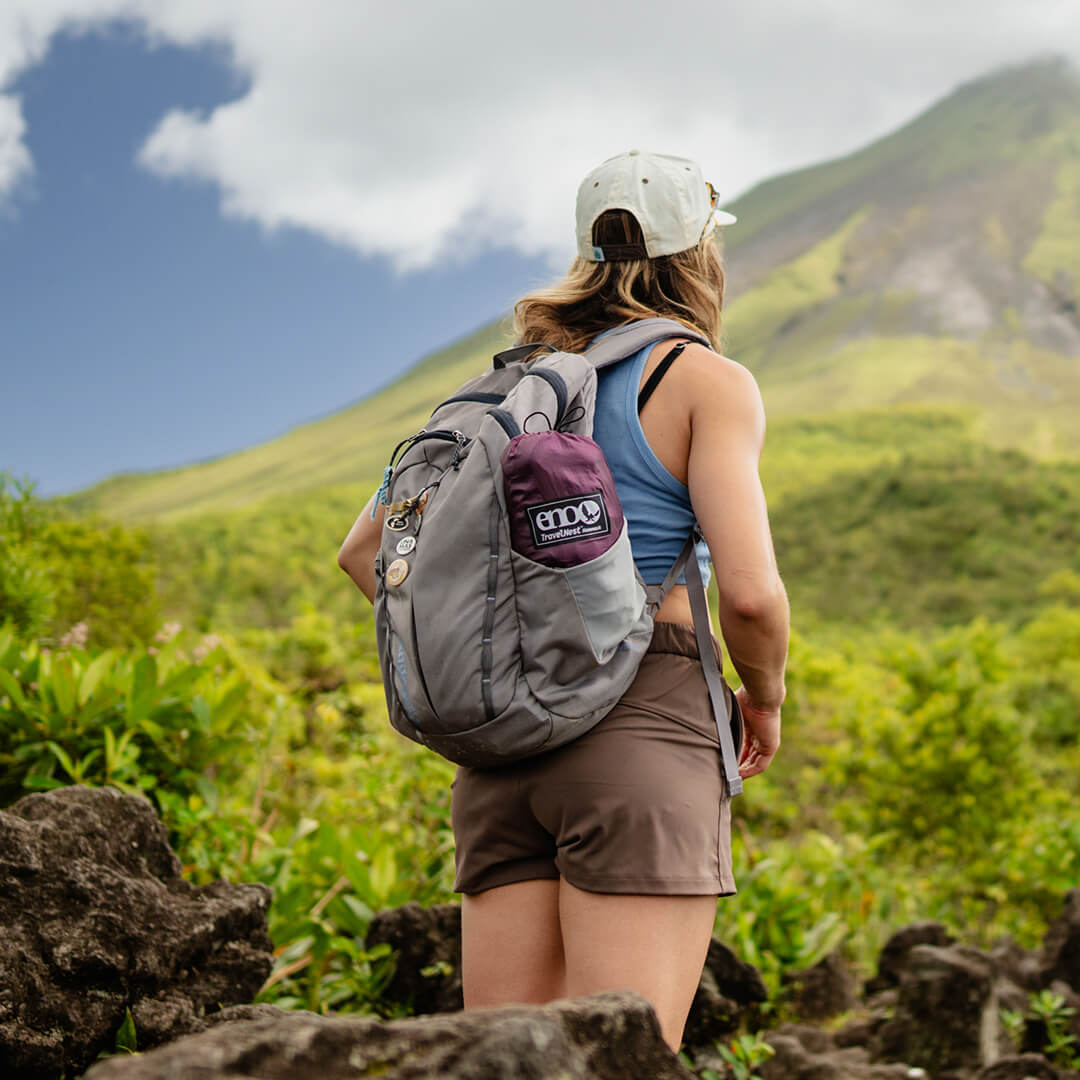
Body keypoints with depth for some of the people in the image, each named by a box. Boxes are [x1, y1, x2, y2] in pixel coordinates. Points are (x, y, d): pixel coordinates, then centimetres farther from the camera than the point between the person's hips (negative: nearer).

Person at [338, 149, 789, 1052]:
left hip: (502, 741, 6)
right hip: (644, 737, -6)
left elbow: (365, 550, 18)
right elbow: (750, 589, -13)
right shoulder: (709, 383, -1)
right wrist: (766, 700, 7)